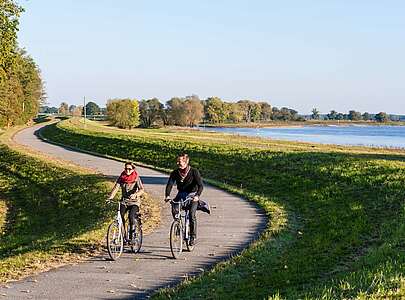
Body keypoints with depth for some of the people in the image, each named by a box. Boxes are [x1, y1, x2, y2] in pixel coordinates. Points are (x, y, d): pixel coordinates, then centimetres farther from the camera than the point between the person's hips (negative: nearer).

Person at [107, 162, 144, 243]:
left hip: (134, 201, -3)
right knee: (120, 216, -21)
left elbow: (142, 190, -19)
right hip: (124, 201, 3)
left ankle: (131, 236, -13)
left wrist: (135, 195, -40)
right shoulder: (121, 177, 2)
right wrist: (110, 197, -25)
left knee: (131, 216, -27)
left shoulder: (136, 178, -7)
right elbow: (116, 187, -8)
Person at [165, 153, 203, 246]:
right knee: (174, 209, -25)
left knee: (191, 214, -22)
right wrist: (167, 195, -29)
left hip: (192, 195, -3)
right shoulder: (175, 173, -2)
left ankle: (193, 236, -9)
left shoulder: (194, 171, -11)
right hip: (181, 194, 3)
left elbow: (200, 185, -17)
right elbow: (169, 184, -10)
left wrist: (197, 196, -35)